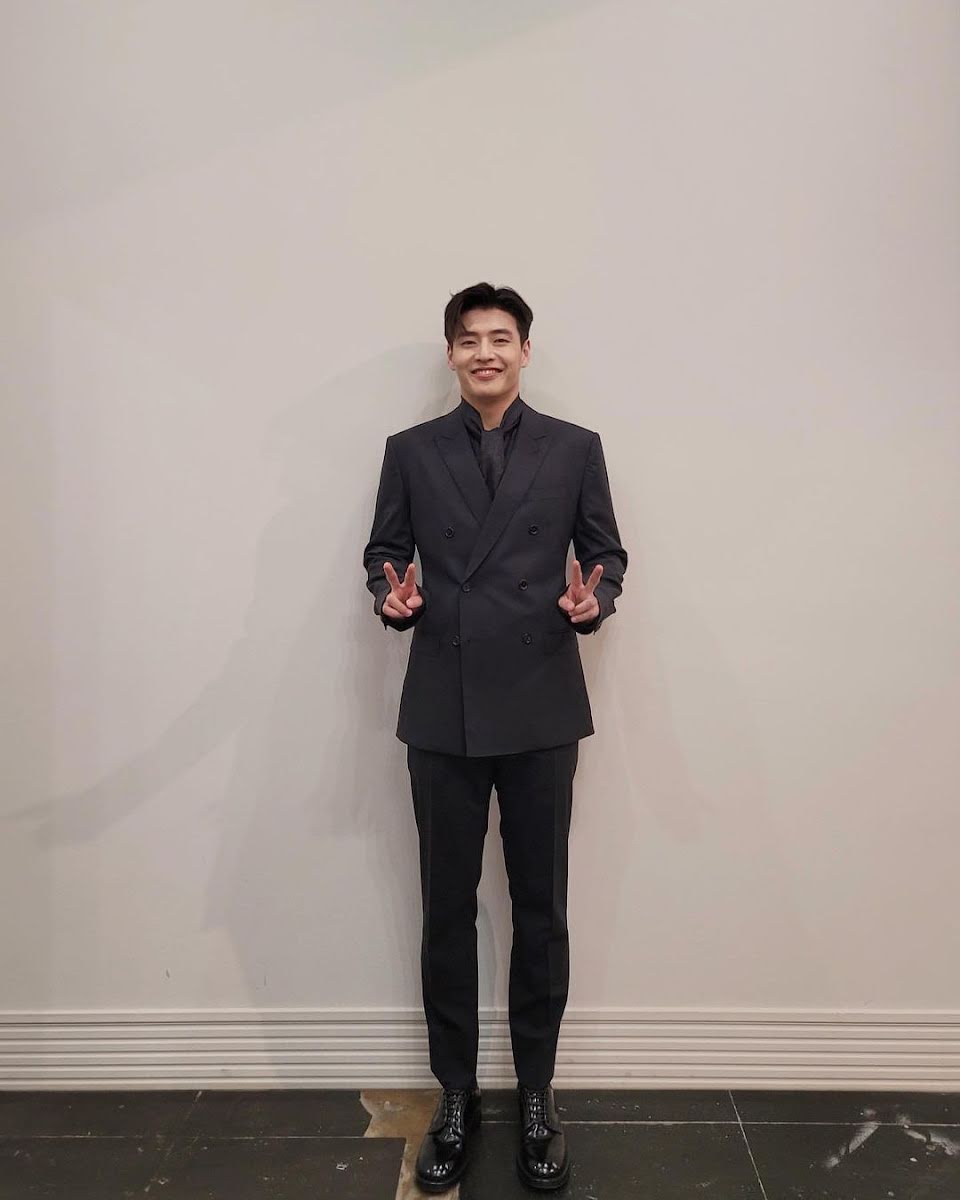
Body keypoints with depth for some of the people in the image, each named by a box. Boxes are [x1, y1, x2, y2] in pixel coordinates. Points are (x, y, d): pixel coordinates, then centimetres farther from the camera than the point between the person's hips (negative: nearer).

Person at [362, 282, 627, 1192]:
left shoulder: (575, 449, 7)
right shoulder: (411, 452, 8)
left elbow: (605, 551, 8)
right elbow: (384, 554, 10)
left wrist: (594, 597, -13)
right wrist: (393, 595, -12)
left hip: (541, 707, 0)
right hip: (442, 709, 1)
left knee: (541, 910, 9)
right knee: (447, 910, 10)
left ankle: (536, 1095, 30)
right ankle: (455, 1094, 29)